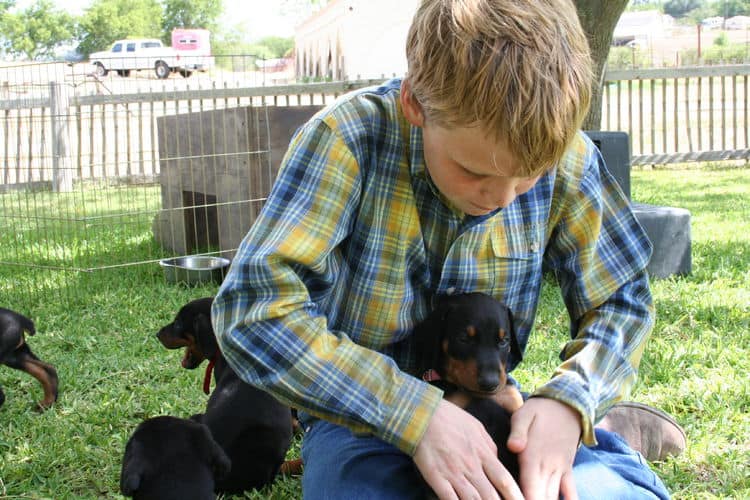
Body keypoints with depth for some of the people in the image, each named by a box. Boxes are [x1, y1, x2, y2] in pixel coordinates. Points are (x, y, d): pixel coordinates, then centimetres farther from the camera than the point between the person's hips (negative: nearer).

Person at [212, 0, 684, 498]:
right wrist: (414, 414, -33)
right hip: (362, 420, -2)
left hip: (489, 413, 3)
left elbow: (623, 301, 0)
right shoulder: (348, 139, -21)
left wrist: (570, 400, -22)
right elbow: (253, 305, -28)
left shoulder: (566, 159, -10)